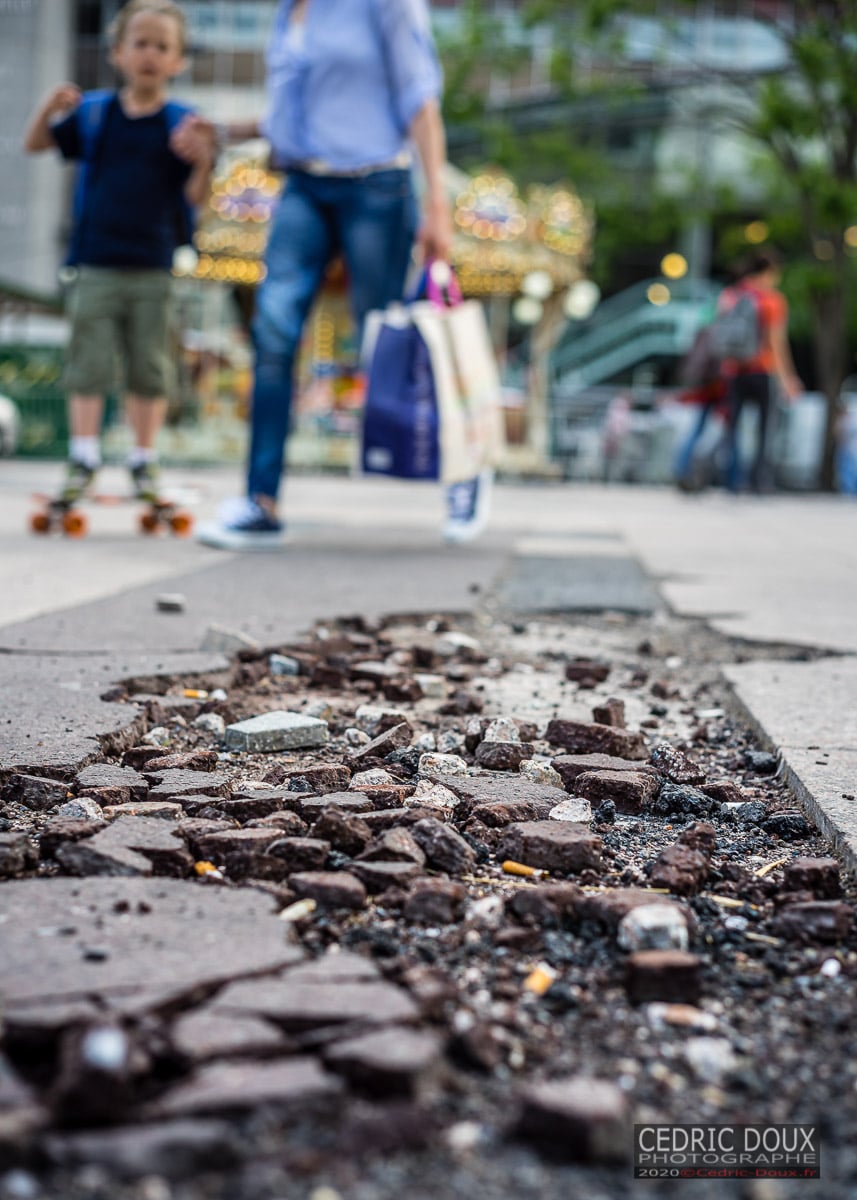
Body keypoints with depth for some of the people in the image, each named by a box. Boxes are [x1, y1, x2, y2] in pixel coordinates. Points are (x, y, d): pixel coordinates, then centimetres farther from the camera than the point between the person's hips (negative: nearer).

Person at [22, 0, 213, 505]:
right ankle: (84, 459, 8)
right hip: (97, 267, 1)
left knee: (149, 369, 6)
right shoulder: (93, 113, 5)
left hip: (153, 272, -1)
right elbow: (35, 144, 11)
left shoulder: (182, 124, 0)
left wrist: (203, 163, -26)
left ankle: (145, 461, 18)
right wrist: (50, 107, -8)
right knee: (89, 366, 0)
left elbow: (195, 197, -5)